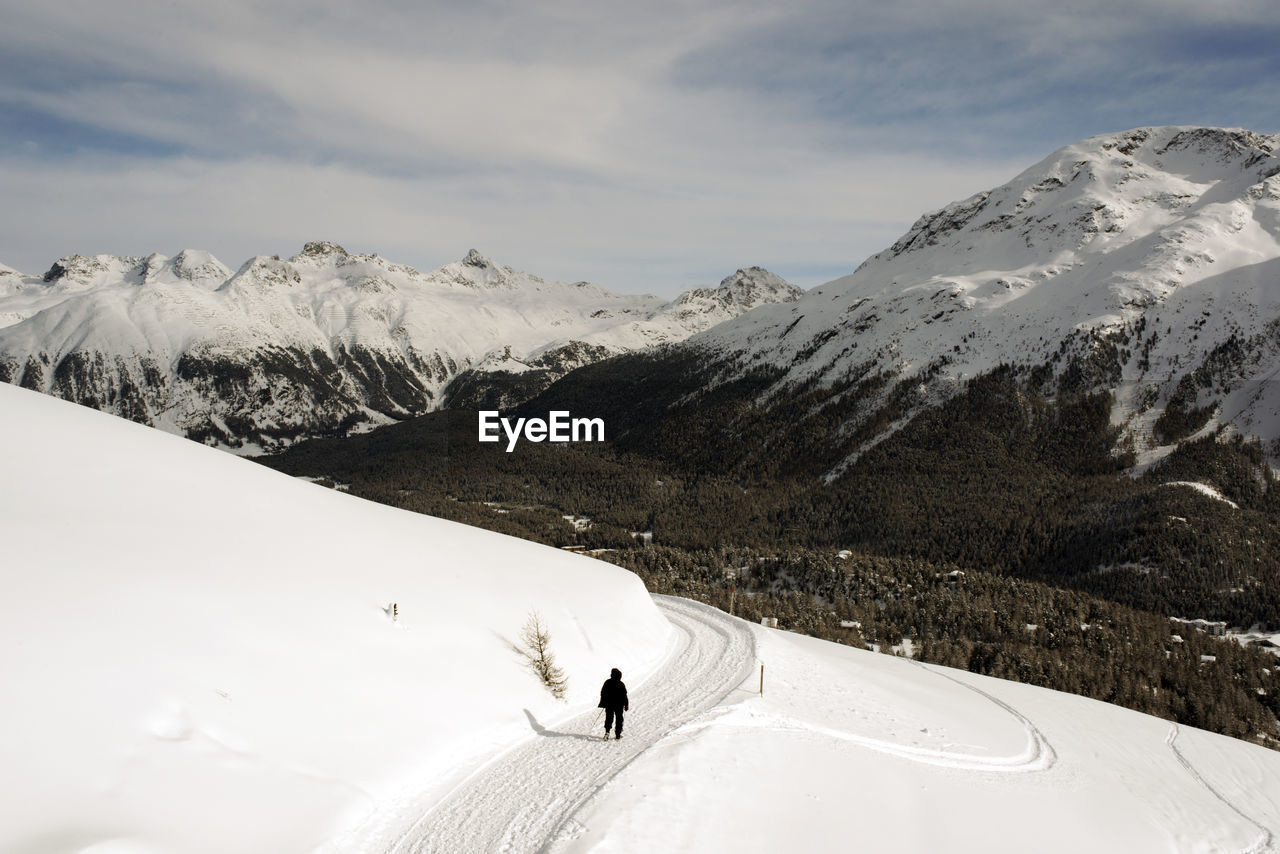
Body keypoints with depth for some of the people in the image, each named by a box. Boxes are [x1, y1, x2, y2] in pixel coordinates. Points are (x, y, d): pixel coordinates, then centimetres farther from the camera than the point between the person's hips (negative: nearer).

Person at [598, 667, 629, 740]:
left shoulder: (607, 682, -2)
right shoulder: (621, 684, -8)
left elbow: (603, 693, 4)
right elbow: (624, 696, -6)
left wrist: (603, 703, 15)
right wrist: (626, 705, 3)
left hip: (609, 704, 2)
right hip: (619, 705, -2)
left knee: (609, 718, 8)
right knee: (619, 719, 9)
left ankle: (607, 731, -13)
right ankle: (618, 734, 8)